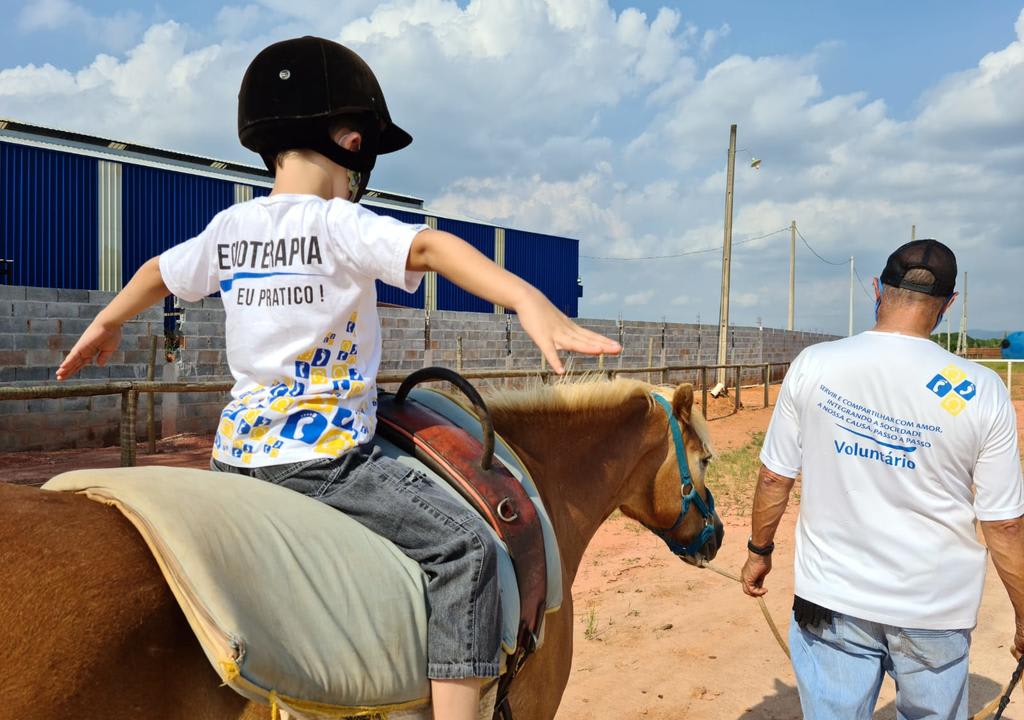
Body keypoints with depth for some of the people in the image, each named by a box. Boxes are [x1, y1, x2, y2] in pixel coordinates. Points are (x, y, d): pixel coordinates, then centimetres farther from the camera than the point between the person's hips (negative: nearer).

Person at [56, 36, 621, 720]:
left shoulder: (227, 227, 10)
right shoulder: (340, 224, -12)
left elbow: (157, 272, 26)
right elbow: (430, 247, -29)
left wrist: (105, 324, 45)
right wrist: (528, 300, -41)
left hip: (236, 450, 8)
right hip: (321, 455, -8)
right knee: (465, 544, -9)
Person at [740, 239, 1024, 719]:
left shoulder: (812, 366, -11)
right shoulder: (981, 392, -13)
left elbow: (774, 478, -4)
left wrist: (759, 550, 12)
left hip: (830, 595, 0)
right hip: (935, 605, 1)